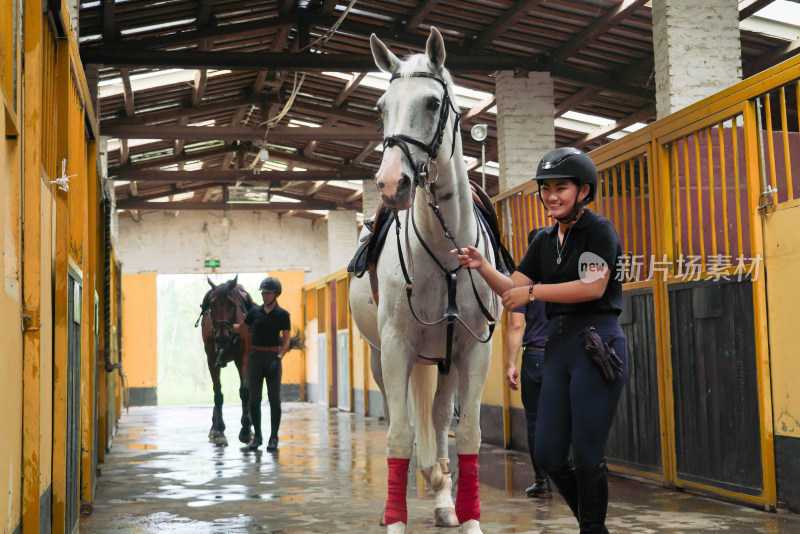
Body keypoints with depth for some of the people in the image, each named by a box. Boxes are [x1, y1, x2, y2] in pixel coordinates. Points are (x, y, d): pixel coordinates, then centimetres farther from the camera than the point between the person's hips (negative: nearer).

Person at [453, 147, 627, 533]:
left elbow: (593, 286, -18)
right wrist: (482, 267, -5)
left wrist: (533, 291, -16)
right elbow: (512, 289, 12)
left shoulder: (599, 230, -5)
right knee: (548, 454, 6)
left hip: (597, 345, -7)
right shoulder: (545, 241, 16)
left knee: (587, 454, -5)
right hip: (558, 345, 7)